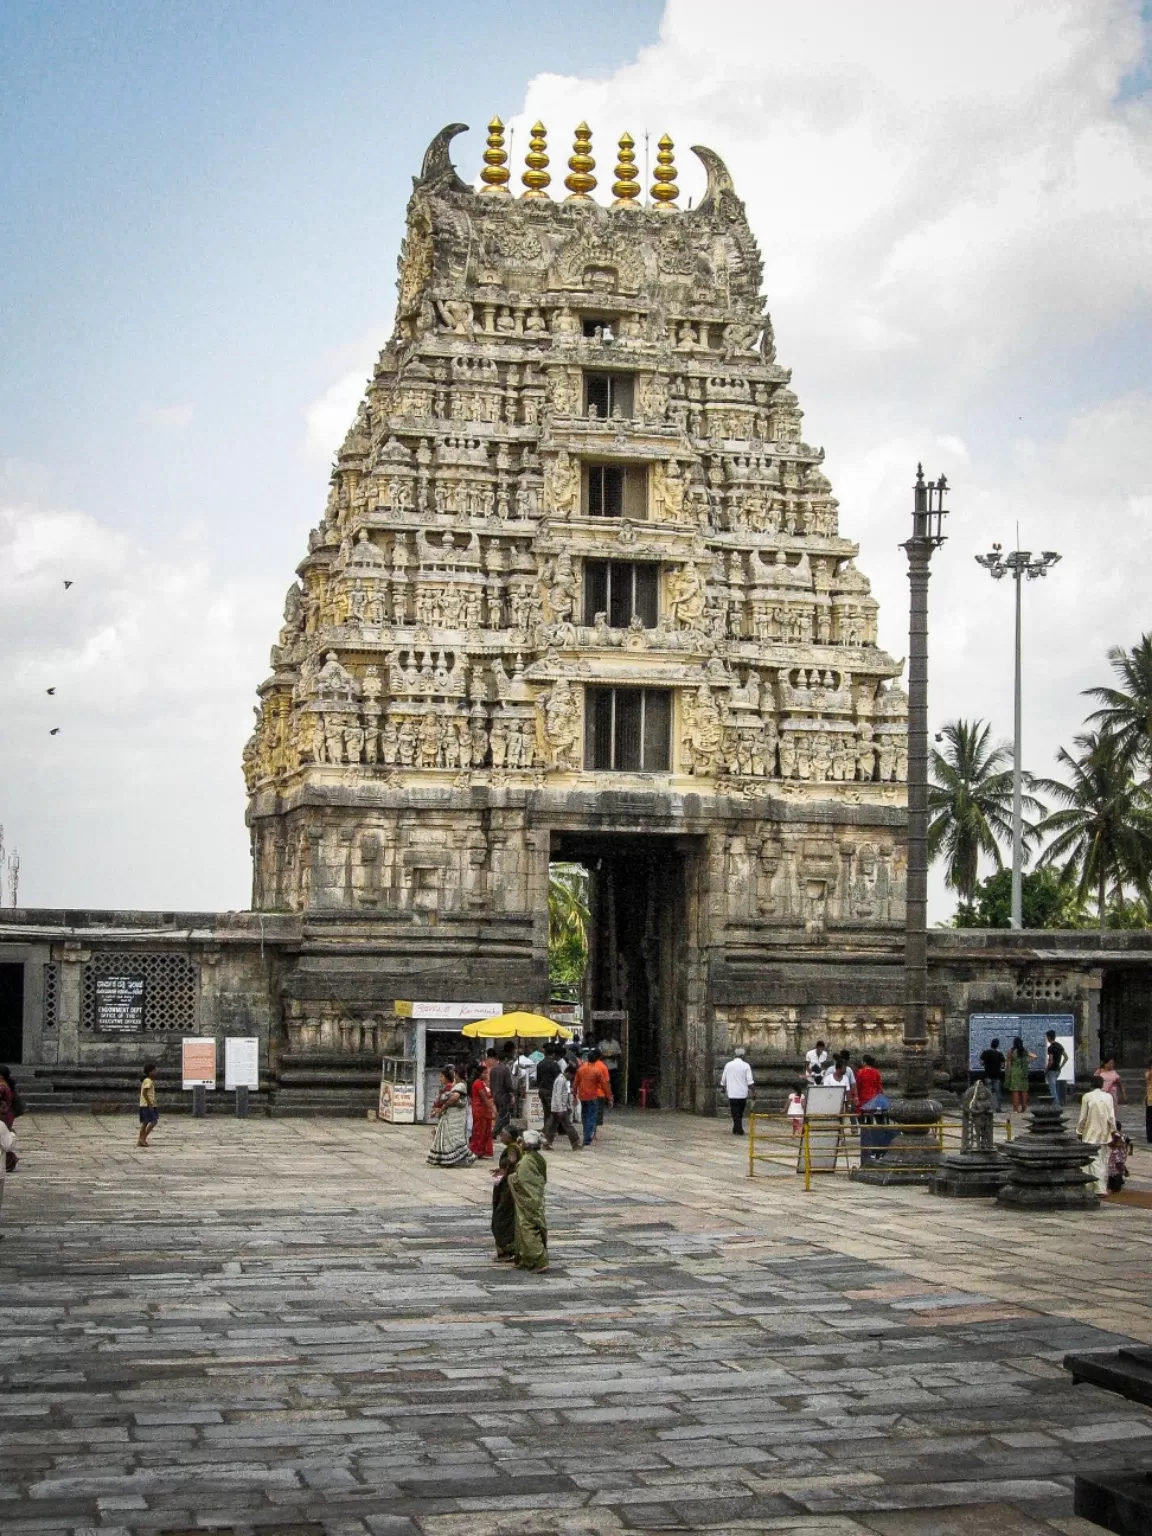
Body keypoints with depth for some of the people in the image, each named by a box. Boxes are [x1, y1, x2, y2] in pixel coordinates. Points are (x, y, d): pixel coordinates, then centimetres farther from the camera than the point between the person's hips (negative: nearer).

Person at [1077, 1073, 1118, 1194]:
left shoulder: (1087, 1097, -8)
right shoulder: (1108, 1097, -2)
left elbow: (1083, 1117, -5)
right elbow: (1111, 1117, -2)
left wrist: (1079, 1131, 6)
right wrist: (1113, 1131, 7)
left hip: (1091, 1134, -3)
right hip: (1105, 1134, 3)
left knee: (1096, 1161, -3)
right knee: (1104, 1161, 13)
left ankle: (1101, 1188, -11)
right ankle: (1104, 1187, 17)